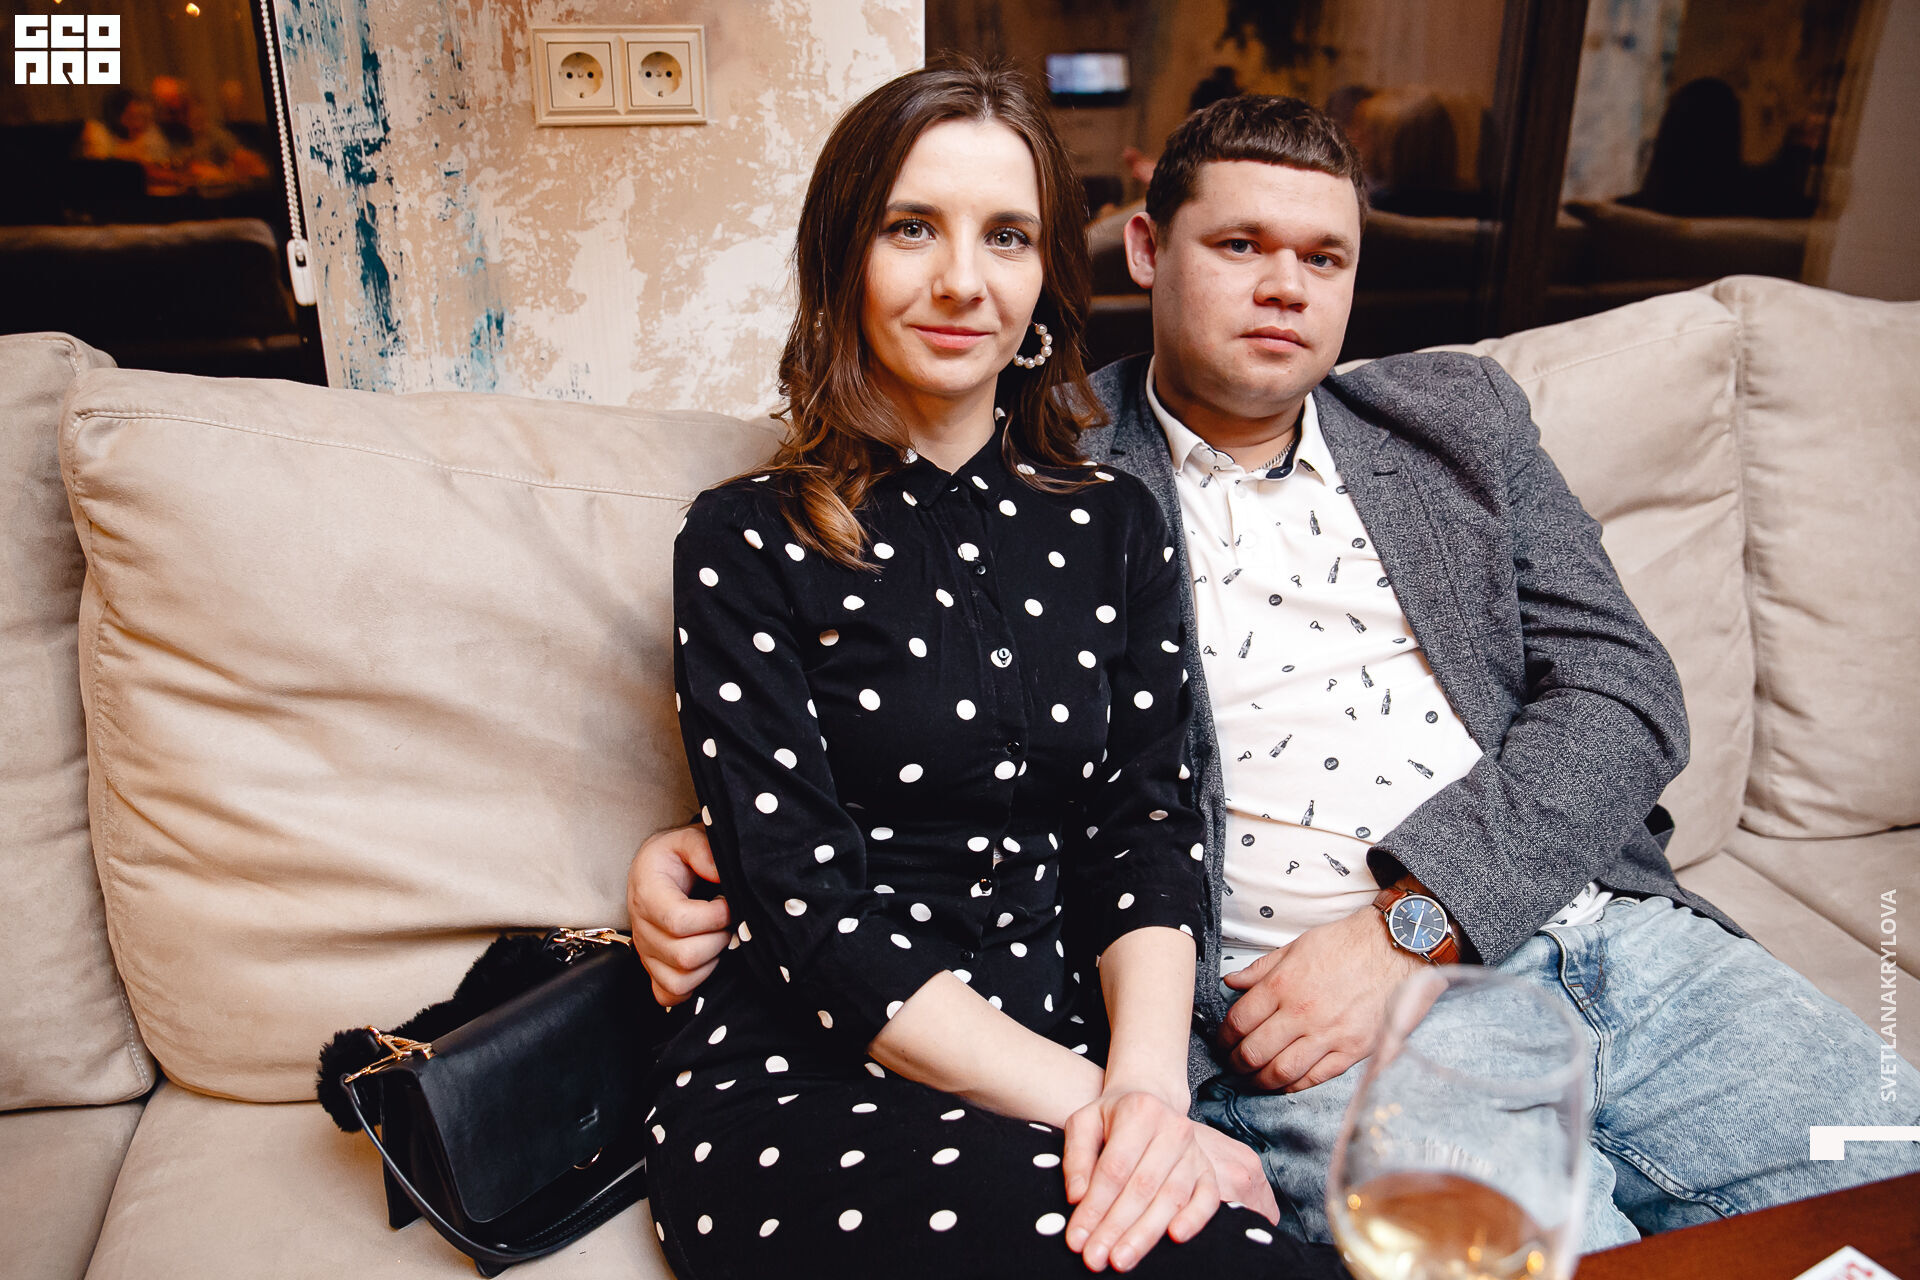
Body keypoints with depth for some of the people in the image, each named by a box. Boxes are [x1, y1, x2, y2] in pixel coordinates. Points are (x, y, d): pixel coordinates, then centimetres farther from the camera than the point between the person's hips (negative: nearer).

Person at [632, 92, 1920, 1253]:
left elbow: (1622, 688, 5)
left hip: (1609, 931, 5)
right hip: (1298, 1008, -4)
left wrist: (1406, 923, -9)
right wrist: (709, 849, -11)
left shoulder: (1458, 412, 14)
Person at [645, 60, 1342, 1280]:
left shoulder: (1115, 524, 10)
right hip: (798, 1090, -3)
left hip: (1066, 1058, 4)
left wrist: (1147, 1084, -15)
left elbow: (1149, 834, 4)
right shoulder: (749, 541, -2)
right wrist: (1084, 1104, -19)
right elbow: (813, 915, -9)